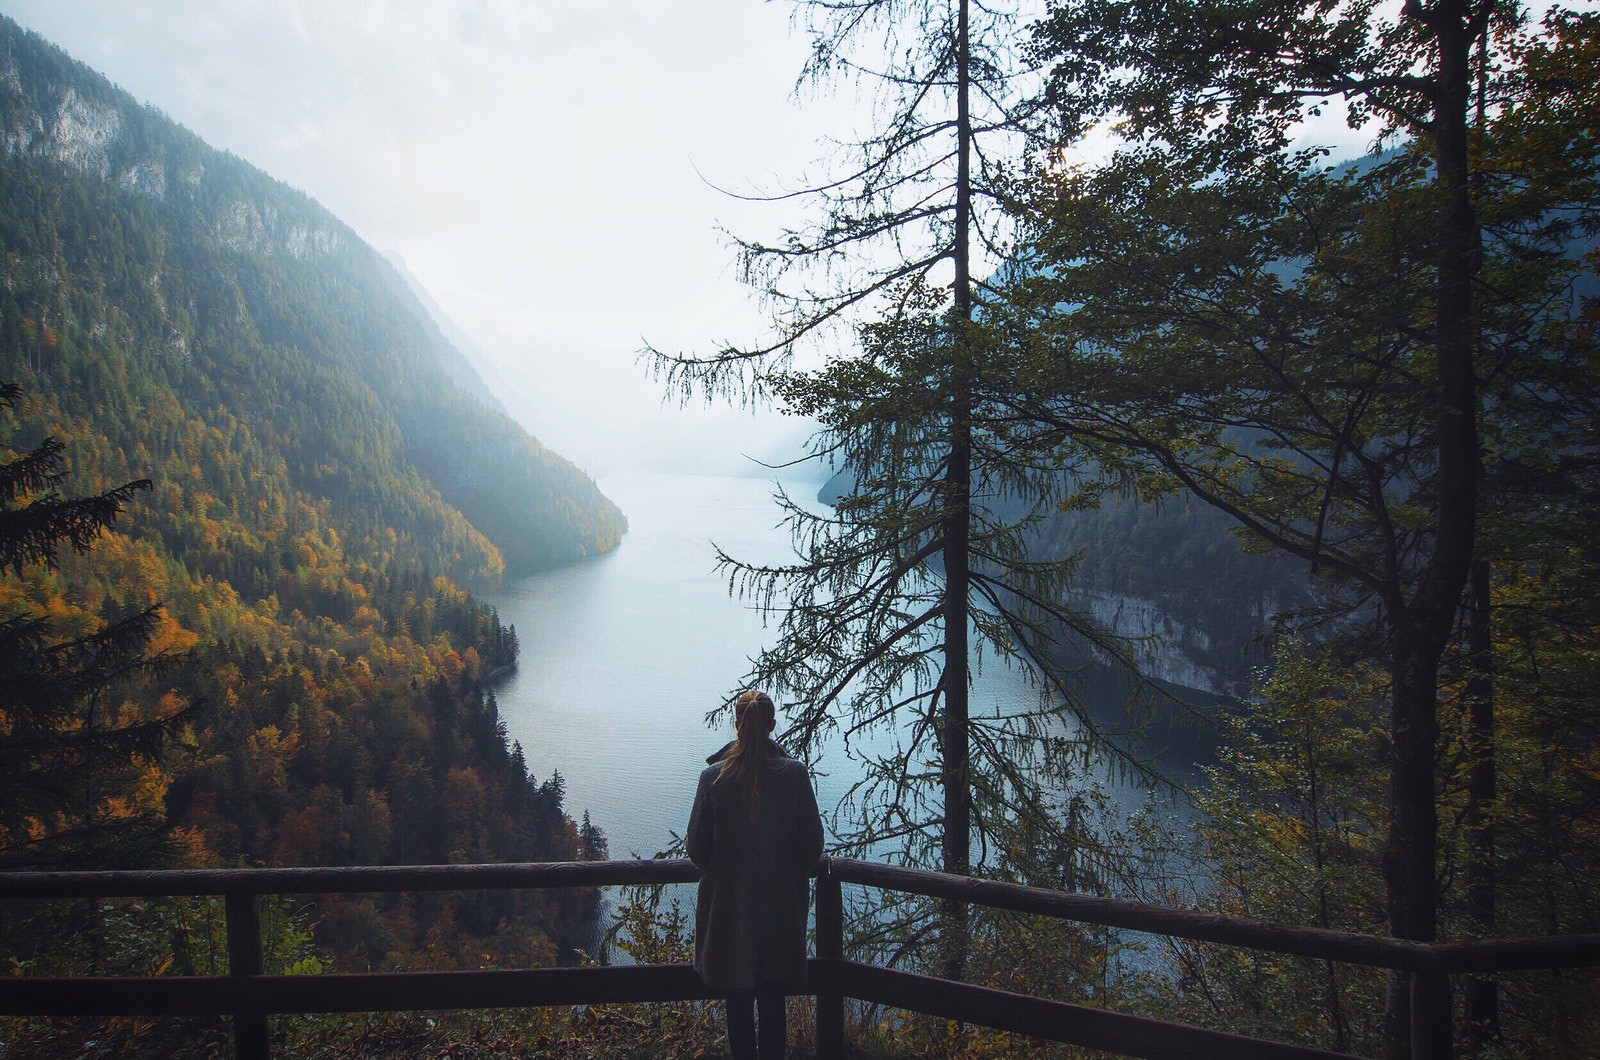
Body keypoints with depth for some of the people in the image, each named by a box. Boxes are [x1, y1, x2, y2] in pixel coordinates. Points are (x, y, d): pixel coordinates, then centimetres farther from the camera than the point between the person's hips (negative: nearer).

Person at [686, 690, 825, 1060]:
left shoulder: (714, 776, -10)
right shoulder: (794, 773, -10)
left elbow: (696, 846, -5)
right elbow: (813, 843, -5)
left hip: (729, 906, 0)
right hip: (782, 905, 1)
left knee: (738, 1003, 12)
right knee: (773, 1002, 13)